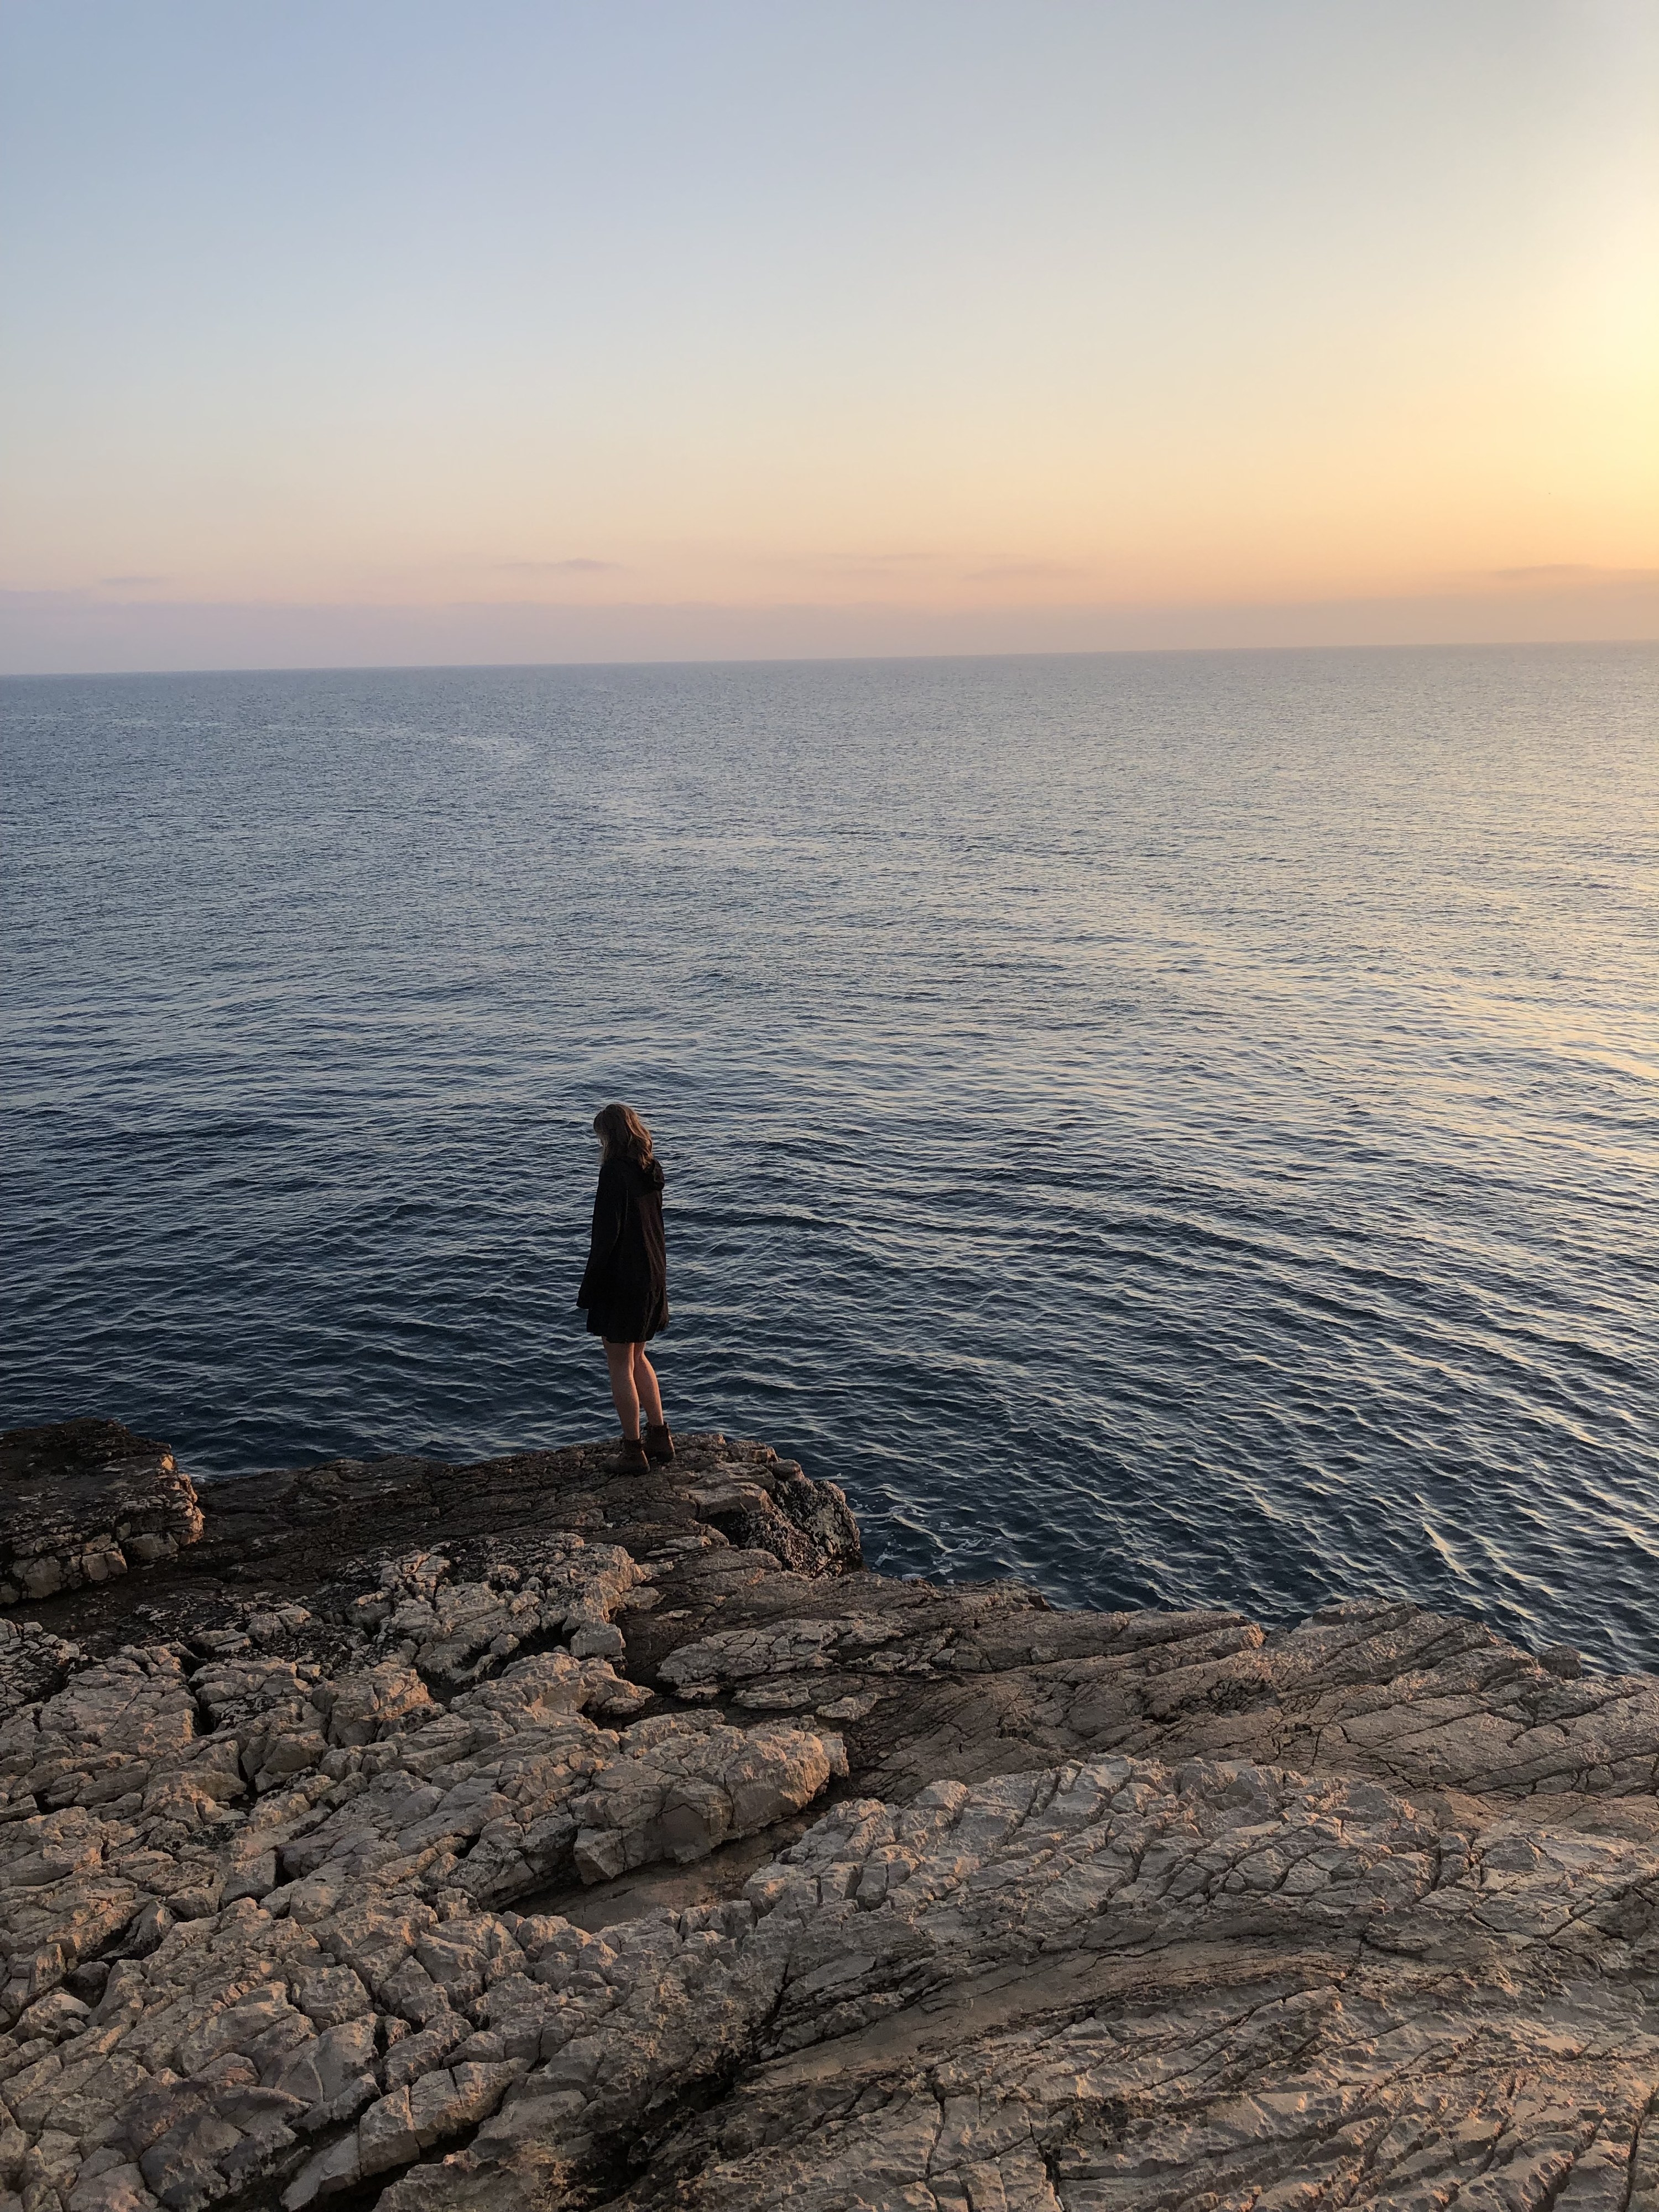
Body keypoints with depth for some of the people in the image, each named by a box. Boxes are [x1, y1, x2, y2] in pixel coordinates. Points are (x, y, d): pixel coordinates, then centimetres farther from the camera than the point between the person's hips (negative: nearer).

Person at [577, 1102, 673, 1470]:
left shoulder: (615, 1172, -18)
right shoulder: (652, 1170, 6)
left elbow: (606, 1234, -20)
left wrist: (589, 1288, -14)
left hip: (622, 1278, -8)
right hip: (653, 1275, 8)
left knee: (620, 1364, 4)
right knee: (637, 1358, 21)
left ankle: (634, 1450, 10)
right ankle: (660, 1437, 24)